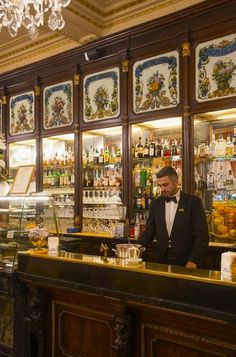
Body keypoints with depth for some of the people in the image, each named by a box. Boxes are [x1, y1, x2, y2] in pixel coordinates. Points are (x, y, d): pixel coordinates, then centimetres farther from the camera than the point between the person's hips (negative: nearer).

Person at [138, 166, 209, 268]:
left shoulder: (193, 202, -6)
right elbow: (149, 232, 7)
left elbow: (202, 235, -9)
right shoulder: (156, 203, 5)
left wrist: (194, 261, -18)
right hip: (162, 262, 3)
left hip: (186, 264, -3)